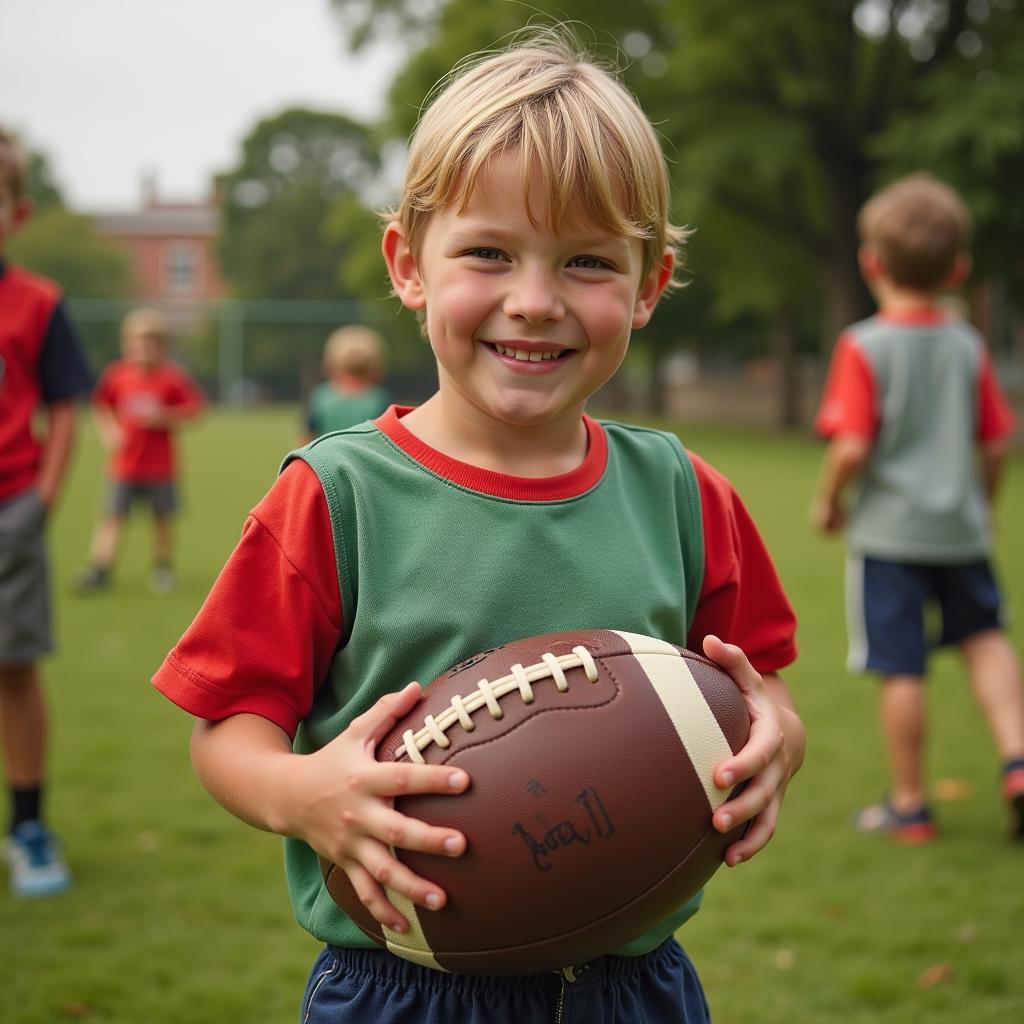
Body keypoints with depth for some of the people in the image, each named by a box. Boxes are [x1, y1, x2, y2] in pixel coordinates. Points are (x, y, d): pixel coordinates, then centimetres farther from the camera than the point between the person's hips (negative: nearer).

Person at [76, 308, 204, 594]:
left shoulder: (173, 377, -7)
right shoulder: (116, 375, -1)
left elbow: (194, 407, -5)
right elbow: (101, 405, 12)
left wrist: (164, 417, -18)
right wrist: (109, 430, -4)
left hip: (160, 466, -1)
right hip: (124, 464, 1)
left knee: (163, 518, 10)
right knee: (112, 516, -5)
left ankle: (163, 568, 26)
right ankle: (99, 569, -7)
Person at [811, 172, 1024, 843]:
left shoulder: (864, 346, -11)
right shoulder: (969, 346, 2)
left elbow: (852, 447, -18)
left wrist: (828, 499, 0)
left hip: (889, 530, -4)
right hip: (960, 527, 4)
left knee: (903, 669, 2)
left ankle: (910, 806, 12)